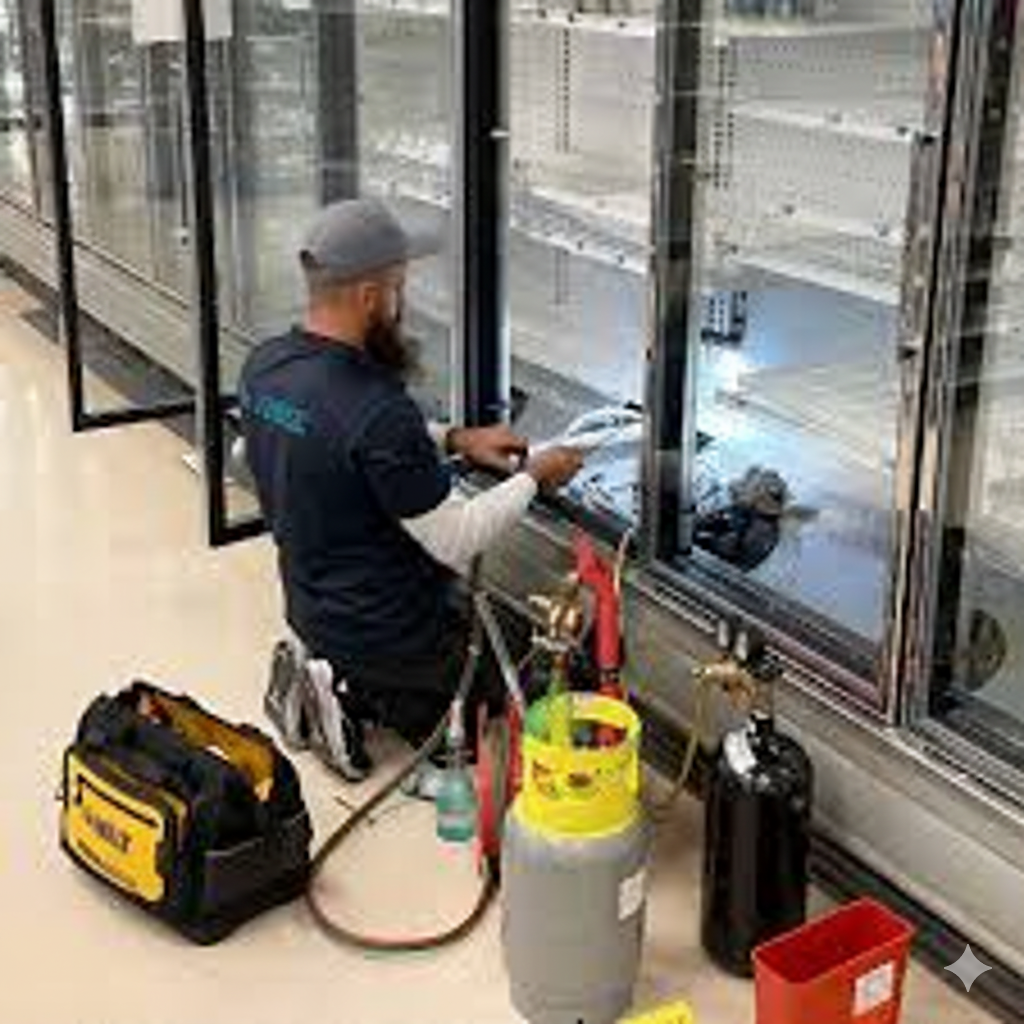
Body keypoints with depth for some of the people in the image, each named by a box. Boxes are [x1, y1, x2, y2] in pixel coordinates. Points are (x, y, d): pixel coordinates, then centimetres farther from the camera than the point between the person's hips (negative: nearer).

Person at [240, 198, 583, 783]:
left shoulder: (263, 367, -6)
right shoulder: (376, 412, -32)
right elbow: (459, 542, -23)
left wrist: (454, 441, 4)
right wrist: (534, 478, -8)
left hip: (312, 608, 8)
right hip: (387, 631, -8)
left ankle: (340, 684, 12)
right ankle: (367, 697, 2)